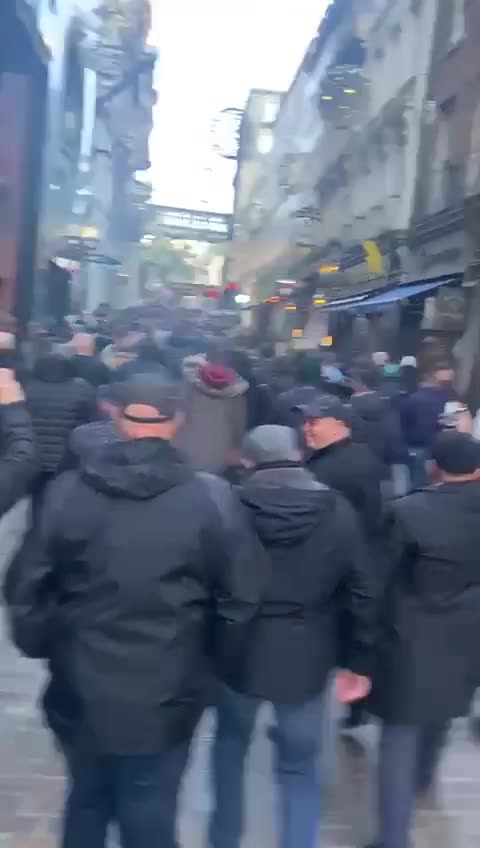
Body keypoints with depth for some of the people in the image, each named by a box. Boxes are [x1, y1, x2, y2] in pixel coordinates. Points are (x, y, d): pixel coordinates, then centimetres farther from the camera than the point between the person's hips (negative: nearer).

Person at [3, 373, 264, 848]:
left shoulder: (67, 491, -7)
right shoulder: (211, 498, -11)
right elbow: (241, 597, -8)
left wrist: (40, 646, 16)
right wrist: (220, 662, 9)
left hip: (80, 694, 2)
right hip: (163, 700, -2)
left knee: (87, 805, 27)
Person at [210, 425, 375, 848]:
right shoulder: (338, 511, -7)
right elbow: (363, 593, -5)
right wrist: (359, 661, 4)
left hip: (241, 654, 0)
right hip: (306, 661, 0)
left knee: (230, 748, 26)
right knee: (301, 767, 18)